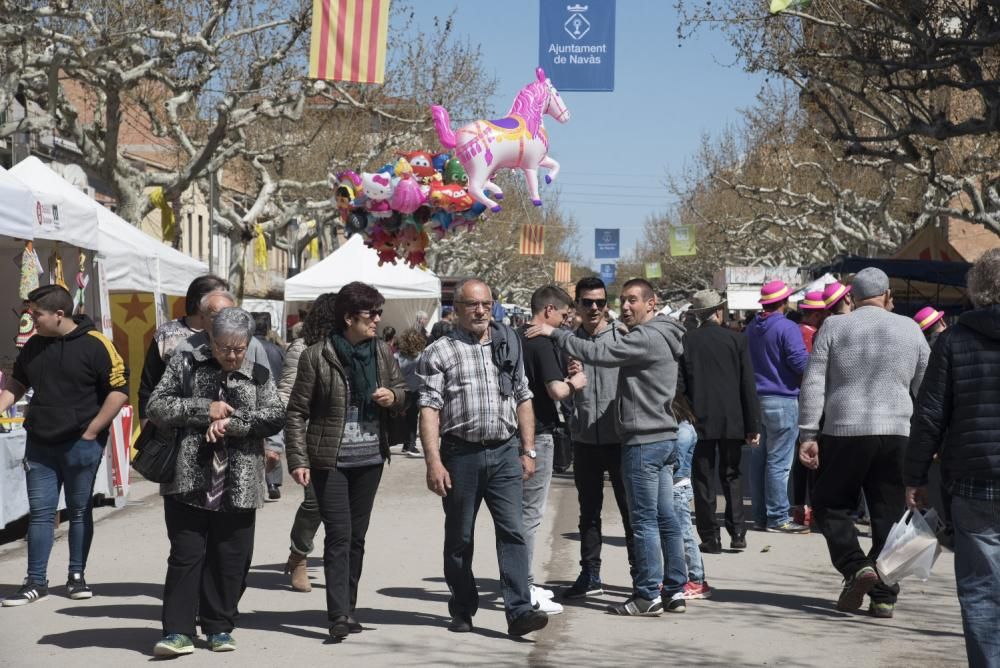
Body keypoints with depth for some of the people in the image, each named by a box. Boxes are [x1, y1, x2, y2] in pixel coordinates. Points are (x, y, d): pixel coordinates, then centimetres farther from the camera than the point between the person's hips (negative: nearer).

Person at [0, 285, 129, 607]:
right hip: (39, 445, 4)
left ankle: (77, 577, 18)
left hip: (81, 445, -4)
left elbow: (119, 389, -11)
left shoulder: (95, 345, -11)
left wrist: (92, 431, -13)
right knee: (40, 512, 4)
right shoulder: (33, 346, 7)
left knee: (79, 511, 7)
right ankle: (36, 582, 8)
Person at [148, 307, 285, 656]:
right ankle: (178, 631, 0)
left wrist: (233, 422, -19)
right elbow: (156, 407, -2)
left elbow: (276, 415, -6)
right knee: (186, 556, -2)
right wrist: (204, 409, -13)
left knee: (231, 561, 7)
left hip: (237, 487, 2)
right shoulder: (185, 364, 4)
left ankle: (219, 627, 20)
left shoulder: (259, 376, 8)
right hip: (188, 480, -2)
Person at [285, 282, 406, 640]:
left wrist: (393, 396, -5)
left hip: (370, 459, 5)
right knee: (339, 536, -10)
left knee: (357, 537, 11)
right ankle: (340, 615, -12)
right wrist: (298, 459, -13)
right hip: (330, 460, -5)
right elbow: (297, 411, -7)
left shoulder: (382, 352, 6)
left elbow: (402, 389, 19)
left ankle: (348, 608, 21)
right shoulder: (317, 356, -9)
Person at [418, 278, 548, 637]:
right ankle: (462, 610, 20)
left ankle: (519, 611, -9)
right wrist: (433, 461, -15)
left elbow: (523, 399, 16)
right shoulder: (439, 352, -1)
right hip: (461, 454, -2)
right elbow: (429, 409, -7)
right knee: (459, 538, 8)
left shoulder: (508, 345, 13)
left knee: (513, 531, -7)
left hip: (505, 453, 2)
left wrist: (528, 450, 10)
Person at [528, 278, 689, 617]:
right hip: (664, 437, 10)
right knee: (665, 518, 11)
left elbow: (598, 352, -21)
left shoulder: (646, 338, -16)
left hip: (644, 442, -10)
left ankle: (648, 595, -1)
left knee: (644, 519, -5)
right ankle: (674, 590, 14)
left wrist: (555, 333, -14)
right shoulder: (659, 336, 17)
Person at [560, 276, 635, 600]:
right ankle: (590, 575, 21)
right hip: (584, 437, 3)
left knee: (630, 507, 3)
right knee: (588, 510, 12)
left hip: (620, 437, -3)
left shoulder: (622, 335, -2)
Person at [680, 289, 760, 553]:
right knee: (731, 476, 12)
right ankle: (737, 533, 4)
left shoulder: (686, 340, -3)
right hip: (731, 421, 1)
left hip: (699, 420, -1)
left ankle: (710, 538, 2)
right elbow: (748, 385, 0)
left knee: (703, 479, 3)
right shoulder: (736, 340, 0)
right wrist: (753, 425, 3)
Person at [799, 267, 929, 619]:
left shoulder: (834, 327, 2)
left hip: (844, 433, -2)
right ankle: (884, 596, 8)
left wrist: (808, 435, -1)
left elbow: (813, 384, -2)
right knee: (888, 515, 8)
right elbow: (925, 390, 12)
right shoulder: (910, 329, 7)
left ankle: (856, 567, -7)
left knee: (830, 504, 13)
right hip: (896, 434, 2)